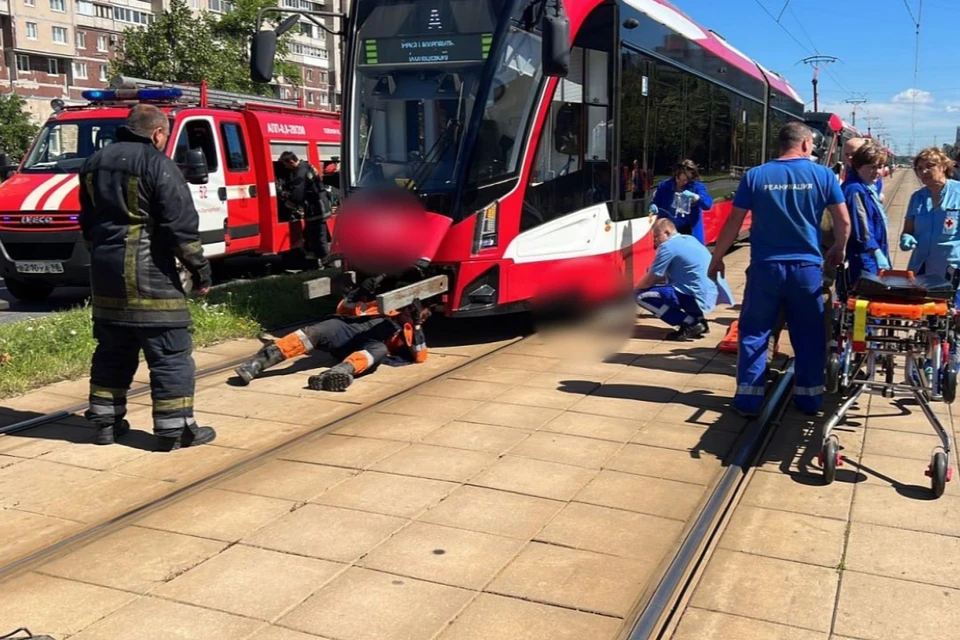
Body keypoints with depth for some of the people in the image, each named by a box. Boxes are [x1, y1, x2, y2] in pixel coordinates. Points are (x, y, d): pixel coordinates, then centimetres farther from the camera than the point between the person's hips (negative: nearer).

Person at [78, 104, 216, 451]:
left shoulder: (94, 163, 14)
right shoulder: (158, 164, -11)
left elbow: (88, 222, 21)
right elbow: (181, 225, -15)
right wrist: (200, 270, -8)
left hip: (105, 272, 8)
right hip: (148, 274, -8)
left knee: (112, 350, 17)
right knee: (170, 353, -1)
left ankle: (105, 421, 23)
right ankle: (175, 428, 0)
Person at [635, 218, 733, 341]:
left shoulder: (668, 246, -10)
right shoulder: (689, 239, 17)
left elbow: (648, 281, -7)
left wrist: (632, 290, 11)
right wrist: (652, 274, 21)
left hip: (699, 297, -9)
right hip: (711, 295, 9)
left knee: (642, 296, -7)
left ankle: (691, 324, -7)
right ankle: (697, 319, 16)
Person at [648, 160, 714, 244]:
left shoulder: (697, 187, -4)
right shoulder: (665, 185, 0)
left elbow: (708, 203, -18)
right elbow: (655, 202, 9)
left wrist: (694, 196, -36)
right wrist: (653, 206, -16)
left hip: (688, 231, -1)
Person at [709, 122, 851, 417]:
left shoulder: (755, 176, -2)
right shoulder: (822, 175, -1)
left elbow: (733, 222, -1)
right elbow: (844, 221, 2)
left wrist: (716, 258, 9)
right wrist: (838, 251, 20)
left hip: (765, 267, 0)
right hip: (807, 268, 1)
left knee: (754, 333, 9)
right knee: (810, 336, 13)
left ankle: (749, 398, 9)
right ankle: (809, 398, 21)